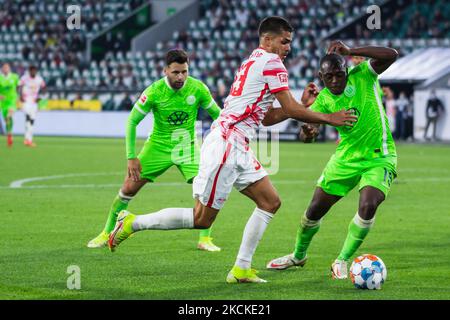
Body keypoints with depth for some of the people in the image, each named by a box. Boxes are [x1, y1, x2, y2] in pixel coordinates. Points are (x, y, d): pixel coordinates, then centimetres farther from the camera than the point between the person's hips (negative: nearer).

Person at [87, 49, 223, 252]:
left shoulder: (198, 89, -14)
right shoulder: (154, 92, -18)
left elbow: (216, 114, 1)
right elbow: (131, 122, -11)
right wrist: (131, 157, -13)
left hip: (187, 146, 1)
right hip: (158, 145, -1)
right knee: (129, 187, -5)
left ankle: (205, 239, -3)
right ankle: (107, 233, 14)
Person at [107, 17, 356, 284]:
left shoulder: (252, 63, 22)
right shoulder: (270, 62, -8)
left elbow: (266, 116, 27)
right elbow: (291, 110, -9)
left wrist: (303, 103, 22)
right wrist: (329, 118, 1)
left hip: (238, 150, 10)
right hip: (226, 144, -10)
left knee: (271, 202, 8)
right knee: (202, 219, -6)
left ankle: (242, 269, 7)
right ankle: (133, 223, 4)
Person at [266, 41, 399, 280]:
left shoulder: (363, 76, -12)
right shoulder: (323, 100, -9)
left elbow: (391, 55, -26)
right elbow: (308, 132, -21)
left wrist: (350, 51, -30)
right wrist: (307, 130, -46)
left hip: (379, 157, -3)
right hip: (346, 158, 3)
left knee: (368, 207, -26)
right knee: (315, 210, 6)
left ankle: (342, 261, -5)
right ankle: (298, 256, 36)